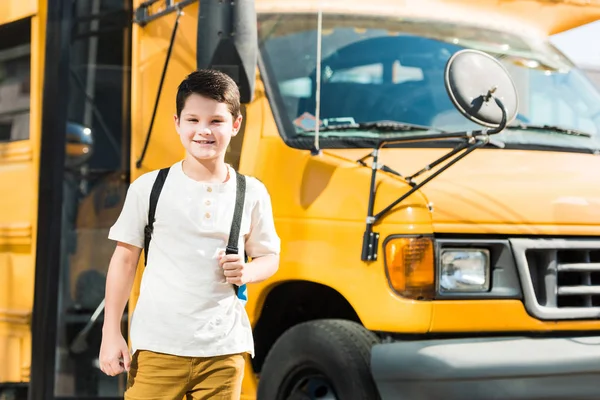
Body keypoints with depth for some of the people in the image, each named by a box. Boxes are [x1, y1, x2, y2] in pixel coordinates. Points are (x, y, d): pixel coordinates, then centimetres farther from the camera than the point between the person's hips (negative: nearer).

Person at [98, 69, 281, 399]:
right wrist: (111, 332, 2)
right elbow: (125, 260, 5)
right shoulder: (149, 187, -1)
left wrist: (246, 272, -10)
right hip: (158, 346, -1)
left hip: (223, 347, 2)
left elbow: (269, 258, 13)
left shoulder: (251, 193, 3)